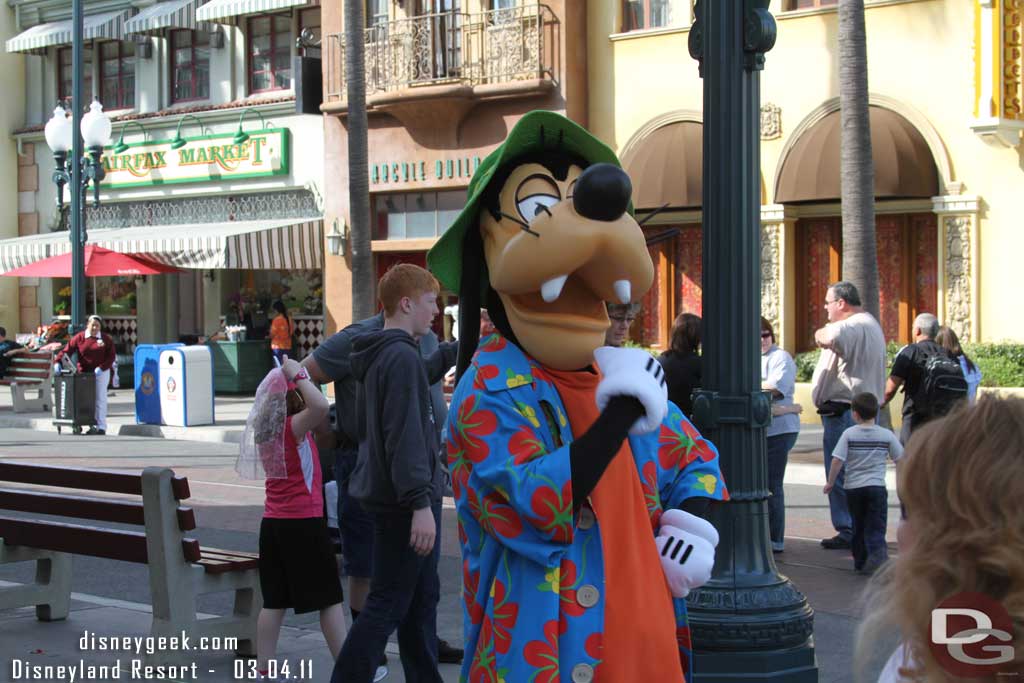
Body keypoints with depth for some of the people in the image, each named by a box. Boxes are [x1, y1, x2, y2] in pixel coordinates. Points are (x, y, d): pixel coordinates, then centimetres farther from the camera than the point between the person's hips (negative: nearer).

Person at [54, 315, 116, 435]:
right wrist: (57, 361, -23)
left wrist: (101, 367, -18)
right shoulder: (79, 338, -1)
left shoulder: (106, 339, -2)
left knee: (100, 399, -1)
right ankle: (93, 426, 16)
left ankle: (101, 426, 2)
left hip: (101, 373, -2)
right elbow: (66, 350, -8)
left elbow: (111, 356, -5)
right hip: (84, 373, 2)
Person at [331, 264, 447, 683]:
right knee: (387, 605, -6)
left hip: (384, 492, 10)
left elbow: (365, 426, 23)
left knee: (422, 598, 15)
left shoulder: (376, 357, 14)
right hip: (404, 499, -10)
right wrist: (421, 502, -25)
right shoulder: (403, 356, -16)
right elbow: (405, 436, -22)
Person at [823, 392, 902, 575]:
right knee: (876, 528, -2)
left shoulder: (849, 434, -4)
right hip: (877, 487, 0)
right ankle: (879, 555, -27)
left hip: (853, 487, 1)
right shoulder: (886, 435, 0)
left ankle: (861, 562, 21)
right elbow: (900, 459, 7)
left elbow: (837, 461, -9)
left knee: (858, 527, 14)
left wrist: (830, 483, 3)